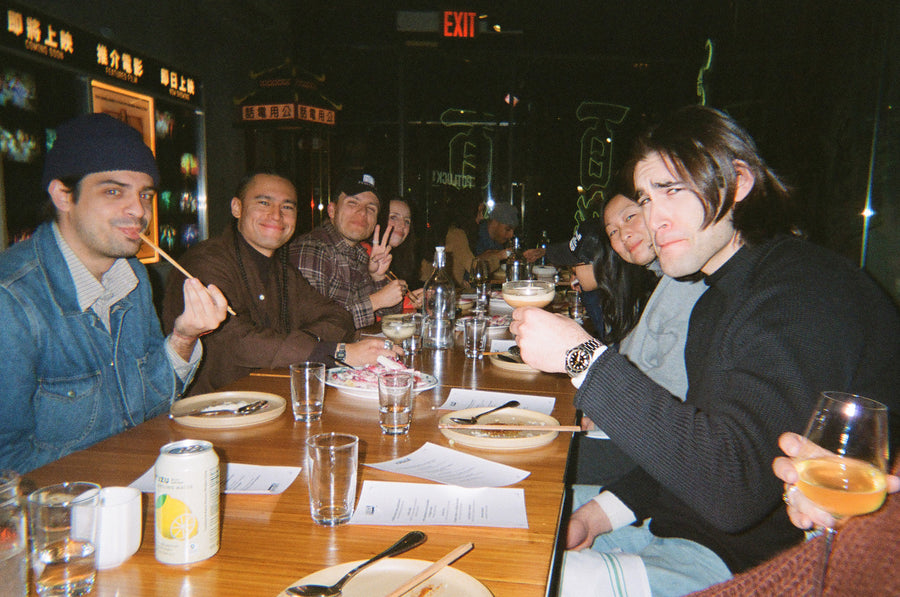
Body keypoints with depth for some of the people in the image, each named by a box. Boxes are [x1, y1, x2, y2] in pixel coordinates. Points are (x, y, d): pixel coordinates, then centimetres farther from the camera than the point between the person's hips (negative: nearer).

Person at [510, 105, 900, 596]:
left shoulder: (805, 290, -22)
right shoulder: (722, 294, 11)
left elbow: (733, 487, -33)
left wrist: (584, 356, -30)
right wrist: (603, 513, 6)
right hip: (678, 530, 9)